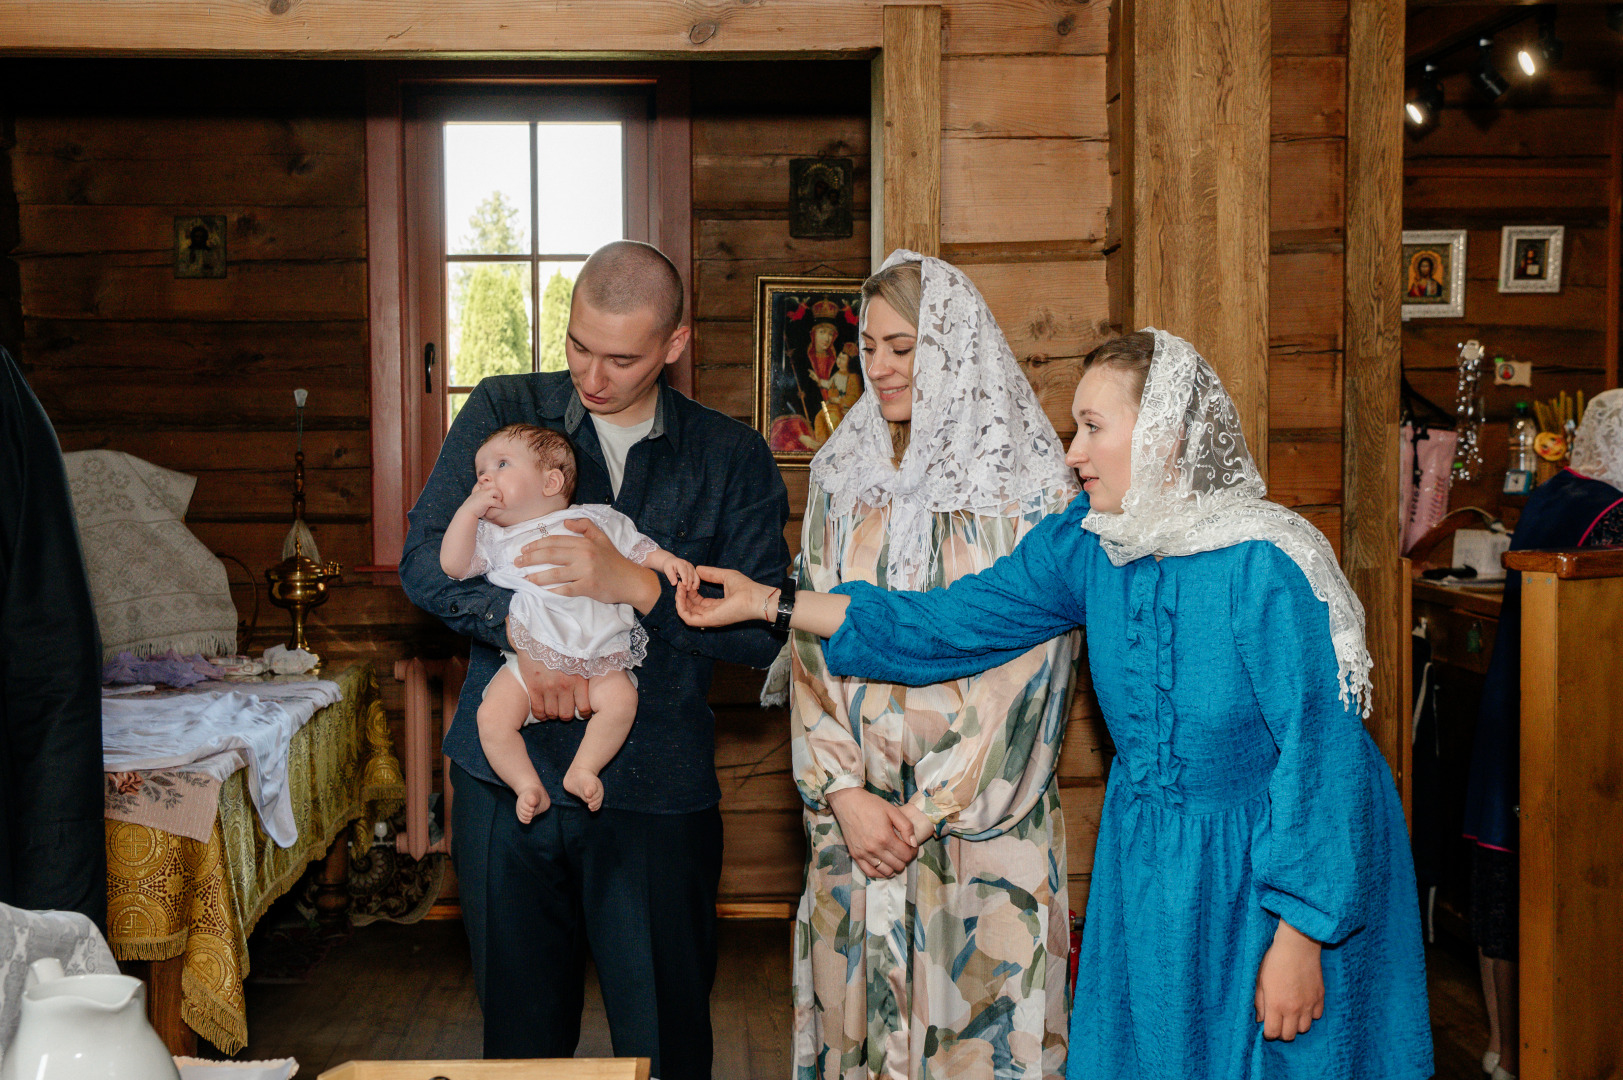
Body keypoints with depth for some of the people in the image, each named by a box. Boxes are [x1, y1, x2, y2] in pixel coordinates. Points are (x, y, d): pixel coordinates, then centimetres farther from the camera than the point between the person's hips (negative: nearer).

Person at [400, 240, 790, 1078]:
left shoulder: (733, 459, 2)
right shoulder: (502, 412, 4)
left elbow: (763, 629, -4)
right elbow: (425, 559, -2)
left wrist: (636, 585, -18)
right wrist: (521, 628, -19)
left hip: (658, 789, -1)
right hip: (507, 772, 1)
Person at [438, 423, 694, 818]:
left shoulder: (595, 519, 9)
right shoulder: (493, 537, 11)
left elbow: (635, 547, 16)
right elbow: (453, 564, -1)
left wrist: (666, 560, -3)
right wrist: (470, 509, -4)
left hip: (597, 657, -1)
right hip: (530, 657, 1)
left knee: (620, 698, -24)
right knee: (492, 716, -19)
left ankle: (582, 770, -8)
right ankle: (528, 786, -4)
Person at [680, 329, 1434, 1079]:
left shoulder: (1264, 567, -24)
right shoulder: (1084, 544, -6)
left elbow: (1319, 751, -21)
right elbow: (949, 623, -1)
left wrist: (1299, 937, -20)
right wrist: (769, 602, -3)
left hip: (1267, 867, -6)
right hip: (1146, 861, 6)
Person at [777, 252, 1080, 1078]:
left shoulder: (1031, 484, -5)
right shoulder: (842, 473, 8)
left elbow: (1025, 667, -9)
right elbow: (810, 640, 4)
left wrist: (929, 809, -11)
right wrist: (846, 793, -7)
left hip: (981, 815, -3)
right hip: (856, 813, 4)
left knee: (975, 1012, 3)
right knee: (859, 1009, 10)